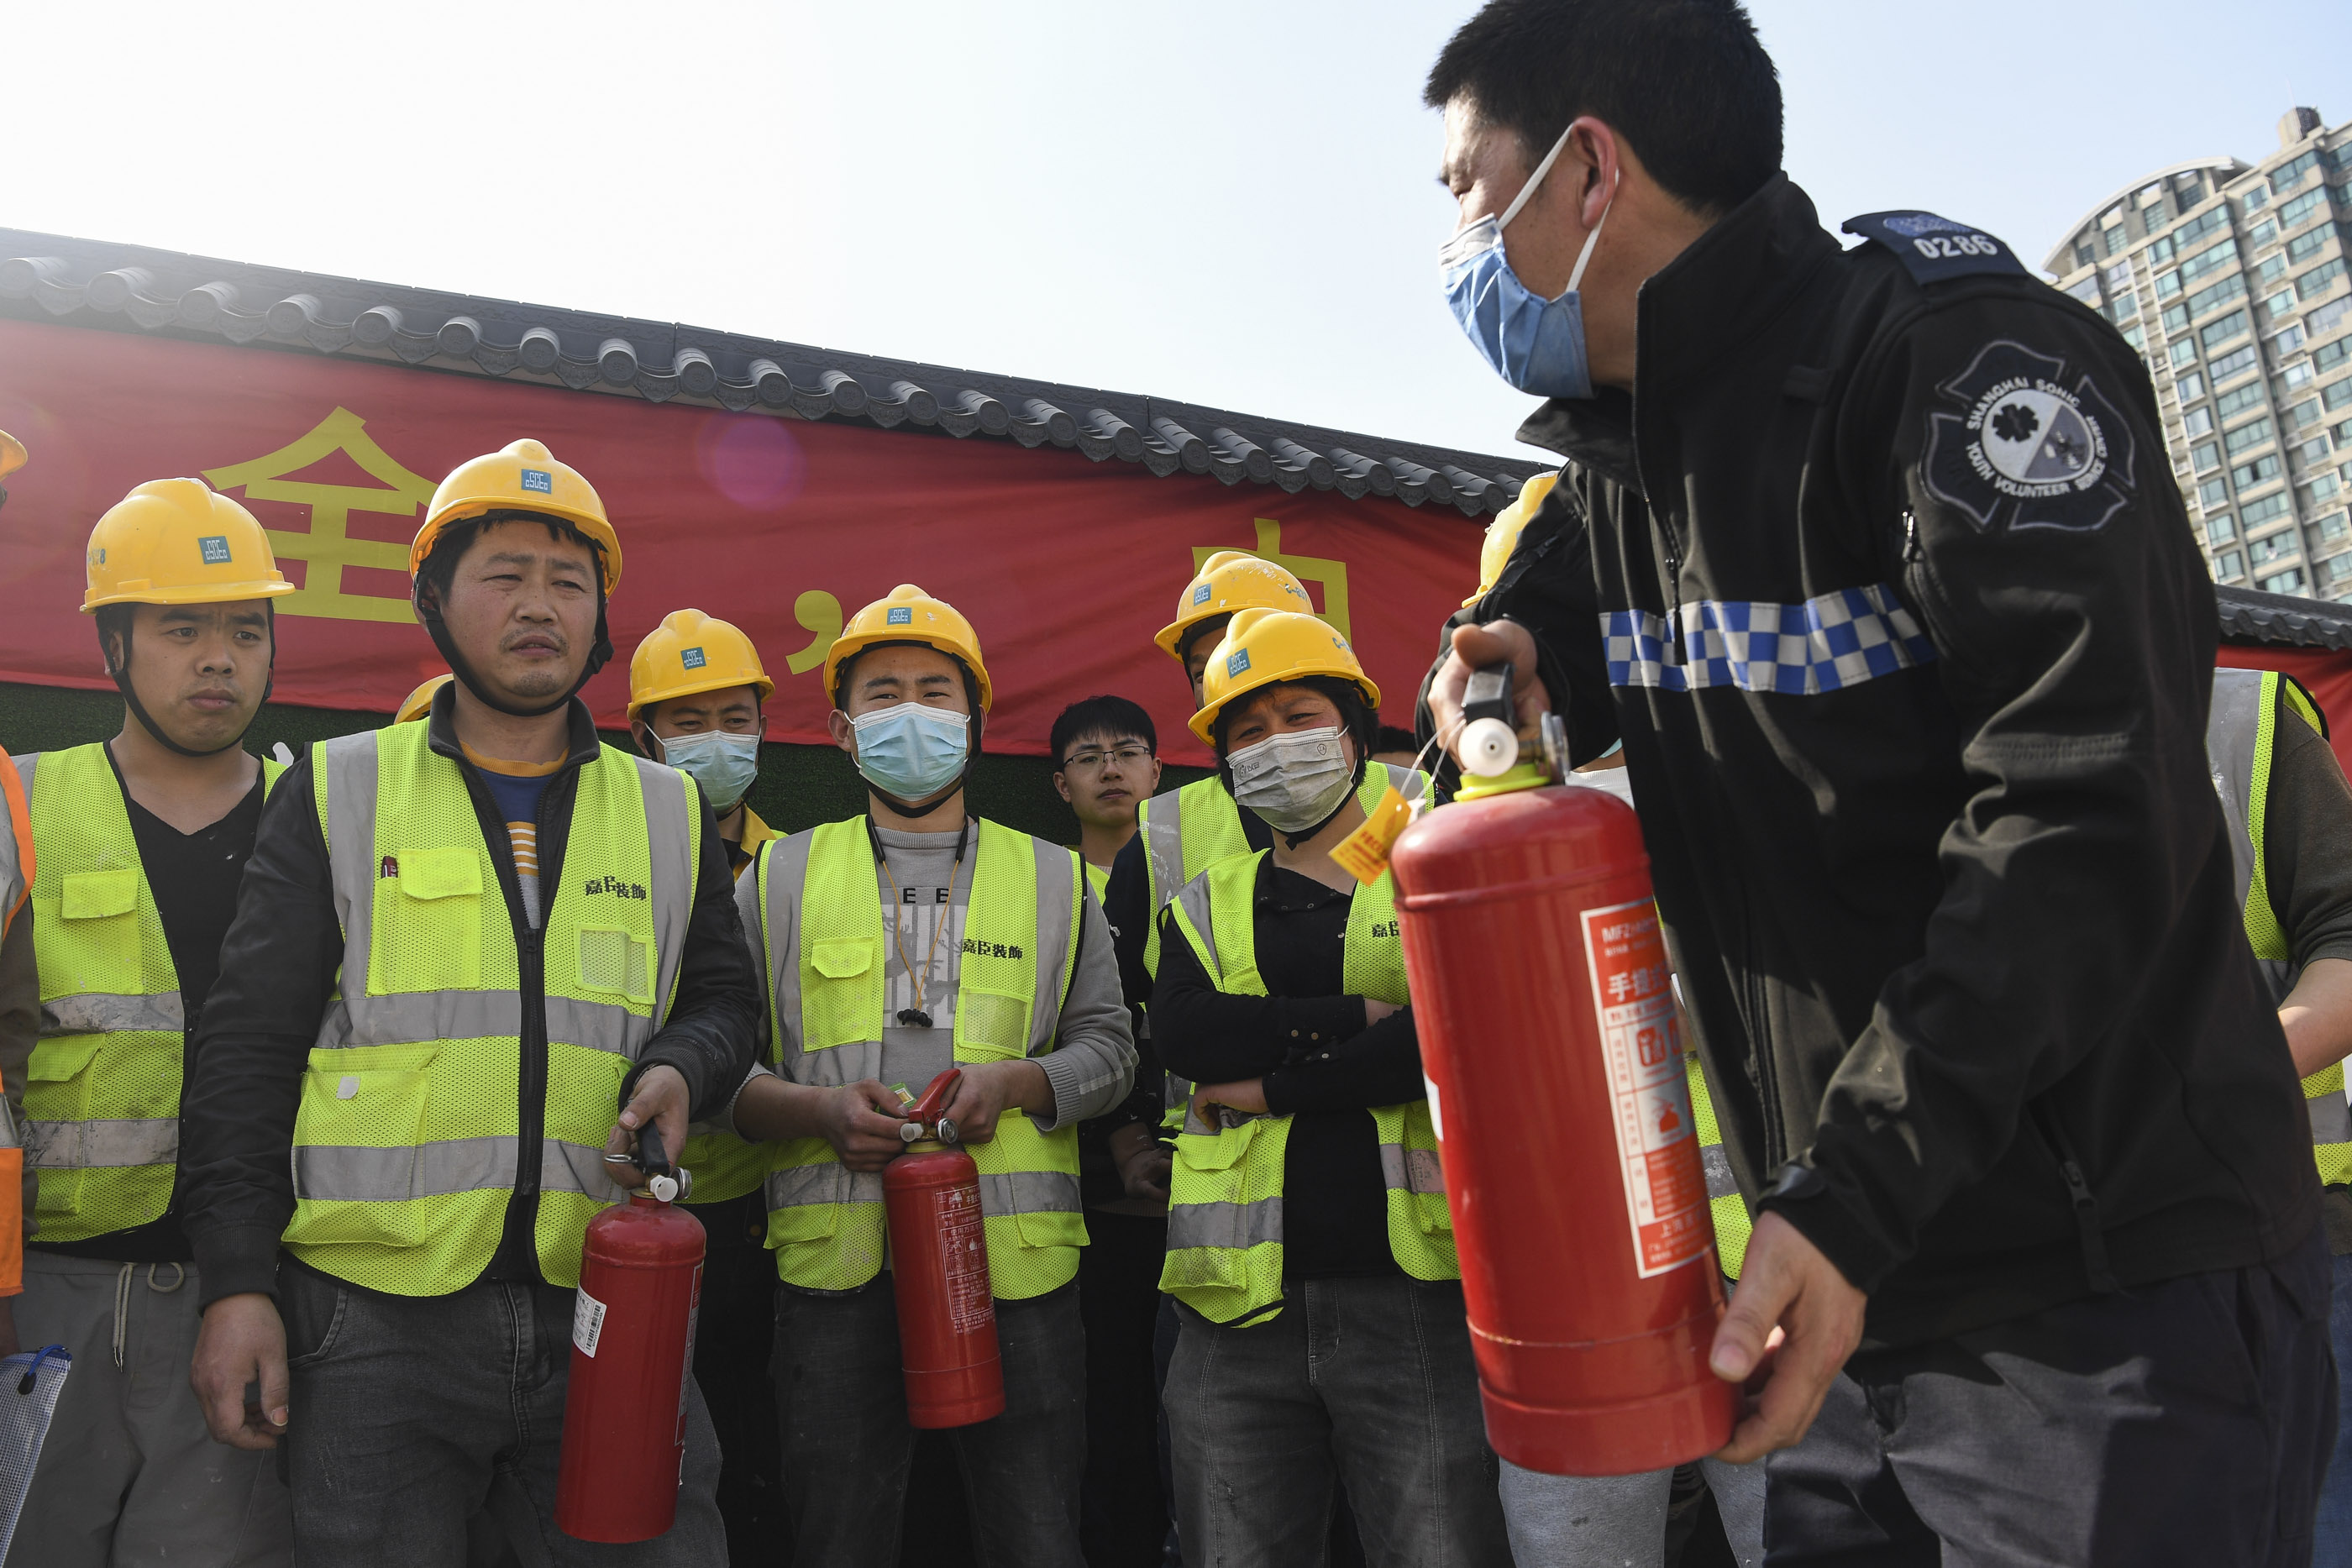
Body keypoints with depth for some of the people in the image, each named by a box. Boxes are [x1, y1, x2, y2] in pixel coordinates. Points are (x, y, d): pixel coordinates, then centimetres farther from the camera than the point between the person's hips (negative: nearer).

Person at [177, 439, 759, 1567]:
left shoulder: (671, 815, 10)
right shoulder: (337, 793, 5)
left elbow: (723, 997, 16)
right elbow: (248, 1049, 3)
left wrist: (680, 1067, -8)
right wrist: (236, 1281, -3)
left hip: (604, 1318, 2)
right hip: (375, 1324, -1)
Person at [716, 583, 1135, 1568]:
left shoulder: (1051, 878, 12)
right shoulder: (781, 876, 11)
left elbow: (1107, 1046, 11)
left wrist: (1012, 1084, -8)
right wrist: (819, 1108, -12)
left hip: (1015, 1258, 0)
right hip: (835, 1263, 0)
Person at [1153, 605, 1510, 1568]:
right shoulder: (1206, 906, 14)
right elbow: (1184, 1031, -7)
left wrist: (1277, 1085, -10)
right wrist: (1360, 1018, -11)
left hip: (1412, 1297, -3)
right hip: (1240, 1310, 3)